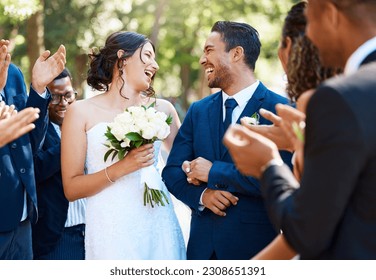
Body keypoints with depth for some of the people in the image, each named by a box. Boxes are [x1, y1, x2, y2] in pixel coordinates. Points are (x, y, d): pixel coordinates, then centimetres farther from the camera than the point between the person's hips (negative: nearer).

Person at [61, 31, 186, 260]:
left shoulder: (162, 109, 8)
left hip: (158, 225, 3)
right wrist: (121, 168, -15)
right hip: (111, 230, -3)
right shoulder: (81, 112, 0)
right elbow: (71, 189, -4)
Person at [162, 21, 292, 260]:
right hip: (202, 242, 4)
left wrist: (213, 172, -15)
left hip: (254, 242, -4)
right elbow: (172, 172, 7)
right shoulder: (198, 111, 7)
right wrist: (201, 195, -13)